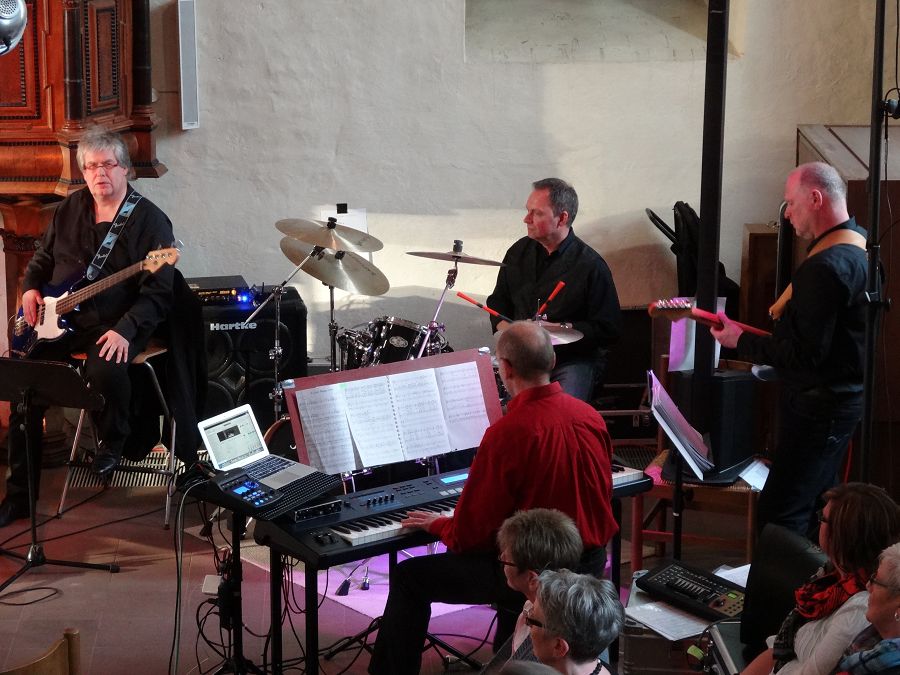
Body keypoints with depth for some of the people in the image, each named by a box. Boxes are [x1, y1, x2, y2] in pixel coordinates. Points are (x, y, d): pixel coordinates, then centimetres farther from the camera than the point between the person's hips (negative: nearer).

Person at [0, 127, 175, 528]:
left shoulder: (149, 221, -9)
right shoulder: (69, 210, 9)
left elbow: (158, 293, -14)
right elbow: (42, 259, 24)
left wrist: (125, 330, -26)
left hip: (116, 327, -5)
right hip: (59, 320, 5)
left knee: (104, 369, -36)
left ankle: (112, 444, -2)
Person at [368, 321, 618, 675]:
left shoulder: (507, 432, -23)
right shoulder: (591, 416, -3)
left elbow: (470, 534, -16)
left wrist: (436, 524, 4)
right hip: (592, 563, 7)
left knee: (408, 577, 7)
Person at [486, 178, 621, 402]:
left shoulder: (590, 265, -10)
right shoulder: (519, 252, 8)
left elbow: (608, 330, -9)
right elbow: (498, 300, 22)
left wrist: (557, 329, -16)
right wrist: (504, 327, 0)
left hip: (575, 360, -4)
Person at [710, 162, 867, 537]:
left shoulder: (825, 266, -23)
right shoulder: (858, 244, 10)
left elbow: (805, 354, -23)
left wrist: (742, 341, -14)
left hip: (817, 408, -11)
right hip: (840, 397, 11)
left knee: (778, 519, -11)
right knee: (816, 511, 19)